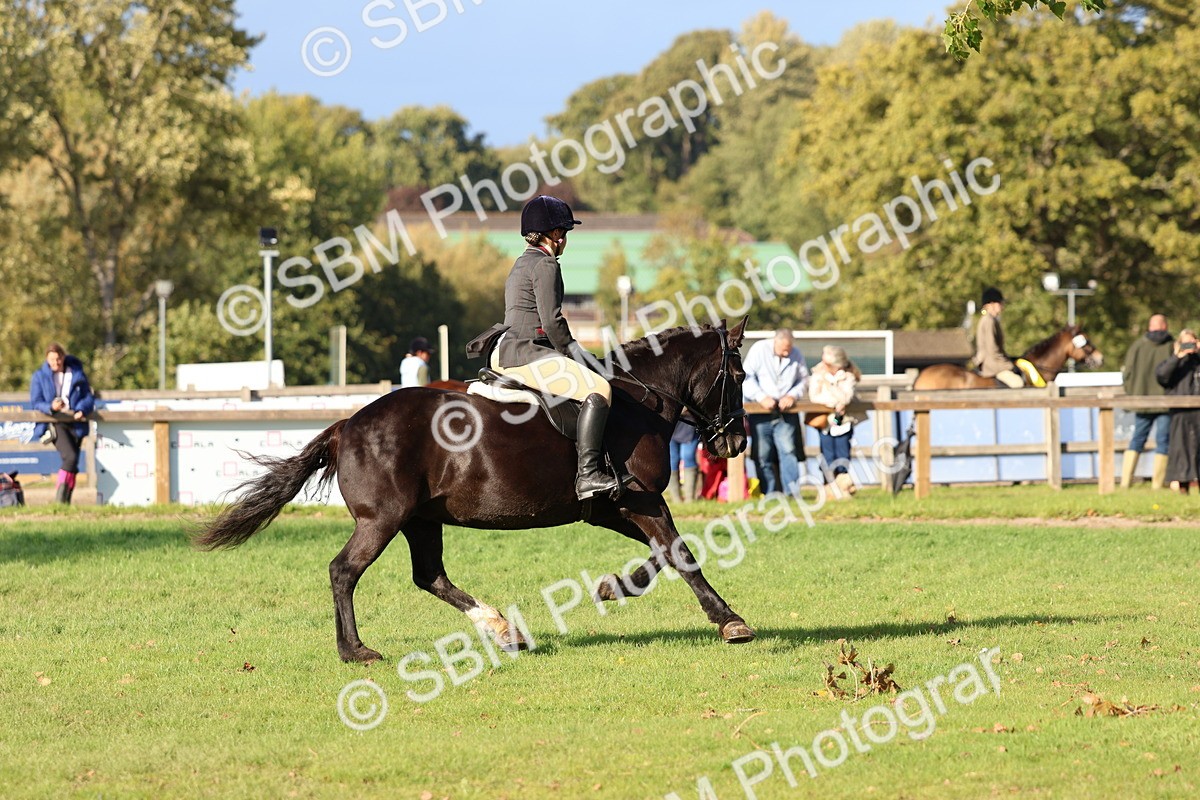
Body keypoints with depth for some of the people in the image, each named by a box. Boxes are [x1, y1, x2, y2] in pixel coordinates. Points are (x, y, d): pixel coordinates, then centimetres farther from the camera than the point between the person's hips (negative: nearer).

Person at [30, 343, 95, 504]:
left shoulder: (77, 374, 9)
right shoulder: (40, 376, 5)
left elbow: (88, 397, 8)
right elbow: (36, 402, 0)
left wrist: (82, 410, -14)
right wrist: (51, 407, -22)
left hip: (75, 422, 4)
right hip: (54, 423, -4)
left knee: (73, 461, 1)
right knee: (70, 457, -24)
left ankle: (66, 500, 10)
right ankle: (60, 496, -18)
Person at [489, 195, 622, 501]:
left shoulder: (523, 263, 22)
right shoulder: (545, 264, -9)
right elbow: (552, 321, -16)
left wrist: (575, 351, 20)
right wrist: (574, 353, -3)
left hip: (505, 353, 11)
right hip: (526, 354, -11)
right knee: (599, 388, -20)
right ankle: (588, 474, -29)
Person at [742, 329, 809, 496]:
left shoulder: (796, 355, 3)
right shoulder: (759, 350, -5)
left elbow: (803, 381, 11)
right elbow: (746, 377, -10)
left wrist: (792, 396, -9)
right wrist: (762, 397, -21)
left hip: (785, 411, 1)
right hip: (760, 410, -1)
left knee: (788, 450, -9)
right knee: (763, 454, -1)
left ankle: (792, 492, -9)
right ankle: (769, 493, 4)